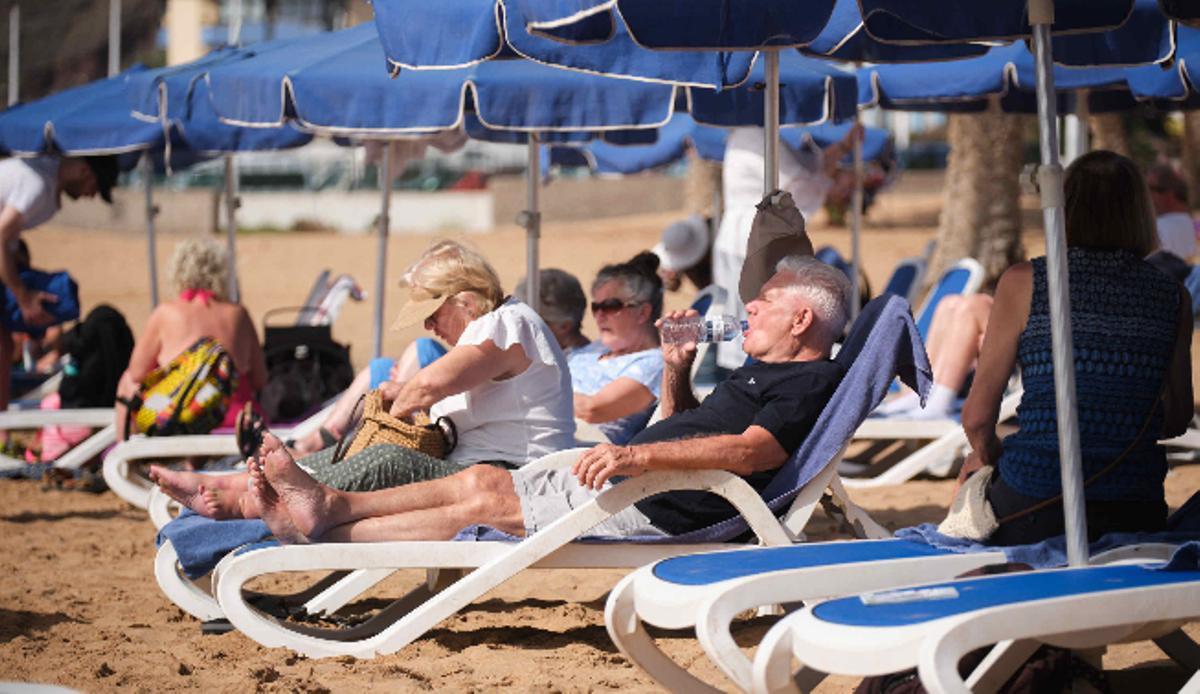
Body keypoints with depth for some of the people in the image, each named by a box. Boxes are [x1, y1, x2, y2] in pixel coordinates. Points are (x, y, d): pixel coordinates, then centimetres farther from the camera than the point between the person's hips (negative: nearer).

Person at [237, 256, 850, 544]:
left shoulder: (812, 383, -10)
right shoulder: (763, 374, 24)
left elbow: (751, 451, -28)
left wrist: (638, 456, -37)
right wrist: (676, 372, 12)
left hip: (654, 508, -10)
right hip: (623, 480, 10)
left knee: (484, 499, -9)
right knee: (480, 481, 4)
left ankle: (327, 520, -5)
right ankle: (324, 511, 1)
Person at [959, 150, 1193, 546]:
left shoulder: (1023, 283, -3)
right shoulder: (1173, 298, 4)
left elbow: (977, 417, -1)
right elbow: (1177, 421, 15)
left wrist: (986, 454, 21)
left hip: (1032, 518, -3)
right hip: (1137, 513, 3)